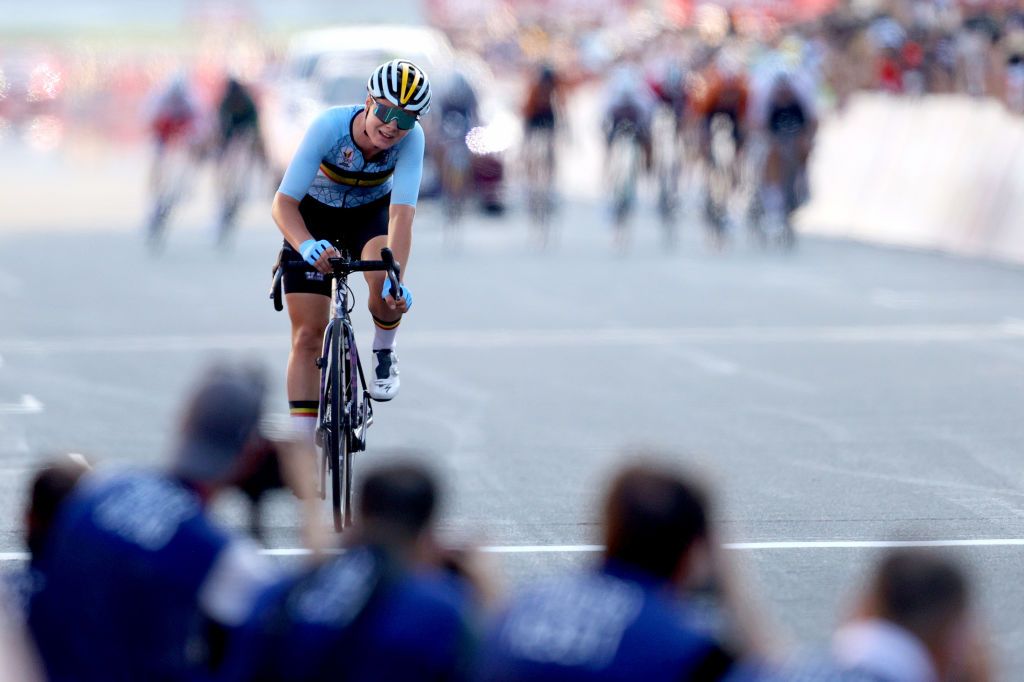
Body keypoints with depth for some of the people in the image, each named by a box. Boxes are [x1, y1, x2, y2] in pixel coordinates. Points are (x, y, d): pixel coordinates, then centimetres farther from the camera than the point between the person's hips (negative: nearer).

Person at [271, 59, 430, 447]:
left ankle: (384, 352, -1)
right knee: (308, 335, -7)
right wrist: (306, 245, -55)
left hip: (372, 212, 1)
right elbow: (284, 201, -35)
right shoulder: (330, 127, -34)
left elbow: (401, 213, -36)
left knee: (386, 284, -33)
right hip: (315, 214, 0)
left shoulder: (411, 138, -29)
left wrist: (396, 278, -51)